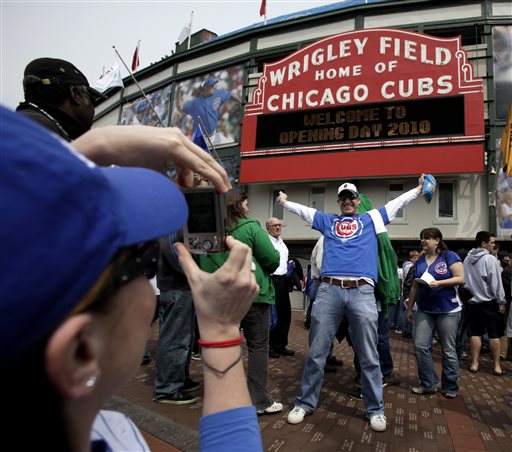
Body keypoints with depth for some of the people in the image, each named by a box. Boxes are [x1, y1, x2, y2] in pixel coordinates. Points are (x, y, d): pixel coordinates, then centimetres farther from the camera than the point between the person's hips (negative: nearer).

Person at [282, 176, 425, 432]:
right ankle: (305, 403, 21)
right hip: (328, 289, 1)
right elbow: (302, 209, 32)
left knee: (368, 357, 6)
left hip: (362, 291, 0)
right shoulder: (327, 220, 23)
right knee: (316, 353, 6)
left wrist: (419, 188, 30)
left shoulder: (370, 219, 22)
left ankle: (375, 409, 23)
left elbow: (398, 202, 28)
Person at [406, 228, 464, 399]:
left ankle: (450, 387, 20)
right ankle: (428, 384, 13)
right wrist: (409, 308, 13)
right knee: (420, 346, -1)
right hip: (424, 310, 5)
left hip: (448, 310, -5)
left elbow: (460, 278, -12)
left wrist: (438, 283, -25)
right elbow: (415, 287, 13)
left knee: (448, 349, 6)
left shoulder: (449, 256, -5)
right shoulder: (419, 261, 9)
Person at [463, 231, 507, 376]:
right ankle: (497, 366, 12)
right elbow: (496, 283, -13)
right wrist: (502, 302, -5)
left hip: (473, 301, 5)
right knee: (494, 334, 6)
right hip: (489, 302, -5)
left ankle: (474, 363, 13)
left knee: (475, 333, 9)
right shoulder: (490, 259, -14)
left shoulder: (467, 259, 4)